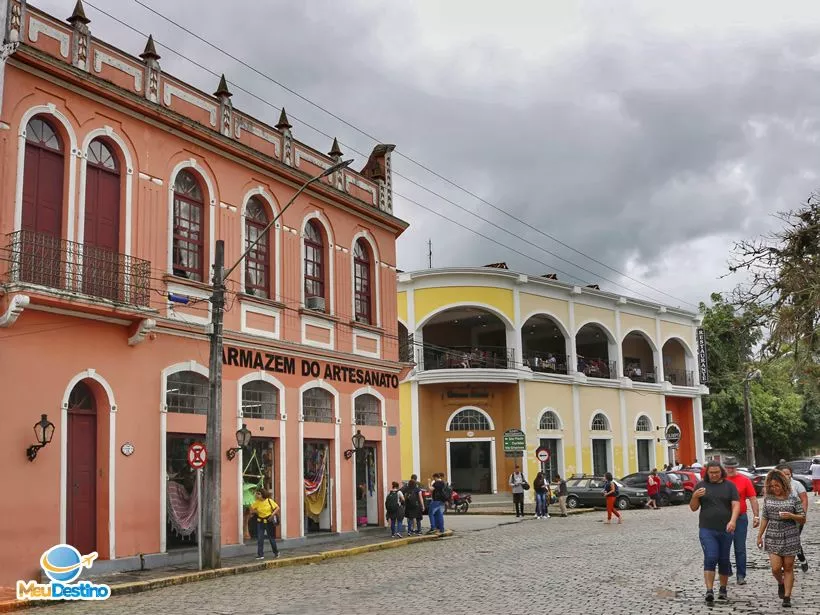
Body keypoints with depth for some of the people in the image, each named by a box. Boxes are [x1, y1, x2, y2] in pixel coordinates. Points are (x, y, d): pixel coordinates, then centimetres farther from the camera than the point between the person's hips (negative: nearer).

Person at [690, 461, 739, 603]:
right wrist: (695, 496, -14)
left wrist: (733, 520, -23)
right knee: (710, 558, -13)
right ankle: (709, 591, -16)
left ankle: (723, 590, 23)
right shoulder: (701, 485, 5)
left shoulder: (729, 486, 5)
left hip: (725, 530, 1)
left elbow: (736, 505, -5)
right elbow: (693, 508, 7)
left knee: (724, 560, 9)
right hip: (707, 530, -1)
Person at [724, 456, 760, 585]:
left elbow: (753, 499, 0)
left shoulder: (744, 480, 0)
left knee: (740, 549, 4)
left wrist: (756, 516, -7)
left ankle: (741, 576, 11)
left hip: (741, 518, -1)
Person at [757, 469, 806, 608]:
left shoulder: (793, 499, -4)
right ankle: (780, 583, 27)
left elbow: (803, 519, 0)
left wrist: (791, 516, -19)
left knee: (788, 568, 3)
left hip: (790, 538, -1)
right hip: (773, 538, 2)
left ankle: (787, 596, 12)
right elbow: (765, 518, 11)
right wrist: (759, 536, 11)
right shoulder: (768, 499, 3)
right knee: (776, 568, -5)